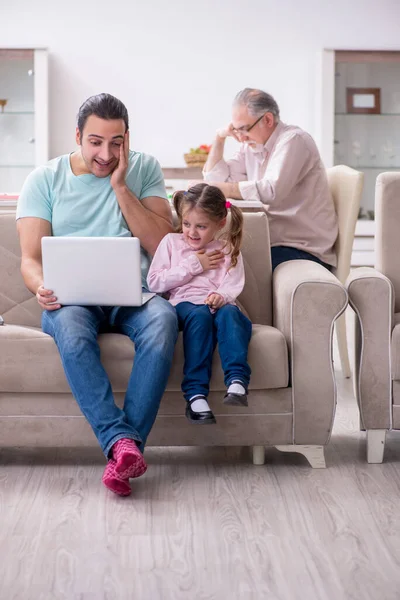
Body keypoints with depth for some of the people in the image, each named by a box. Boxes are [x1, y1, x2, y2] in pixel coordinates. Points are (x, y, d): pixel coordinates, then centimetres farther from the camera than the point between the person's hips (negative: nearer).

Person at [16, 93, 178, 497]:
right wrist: (42, 289, -23)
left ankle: (120, 449, -40)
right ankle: (123, 442, -45)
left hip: (132, 296, 1)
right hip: (72, 298, 0)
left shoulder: (144, 169, 10)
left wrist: (120, 186, -7)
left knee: (163, 319, -35)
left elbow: (163, 246, -1)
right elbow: (30, 258, 1)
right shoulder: (45, 180, 8)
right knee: (70, 327, -37)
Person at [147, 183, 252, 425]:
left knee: (230, 313, -36)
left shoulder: (227, 249, 20)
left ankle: (237, 381, -51)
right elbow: (154, 283, 9)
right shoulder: (171, 242, 20)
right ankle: (196, 394, -46)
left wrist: (221, 296, -21)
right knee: (200, 315, -37)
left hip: (217, 303, 1)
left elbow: (233, 286, 4)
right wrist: (193, 266, 4)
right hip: (184, 303, -1)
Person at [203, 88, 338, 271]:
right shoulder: (252, 145, 11)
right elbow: (215, 178, 15)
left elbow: (271, 191, -28)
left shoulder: (293, 140, -13)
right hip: (274, 244, 8)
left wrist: (218, 188, -26)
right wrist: (219, 138, 5)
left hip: (304, 250, -7)